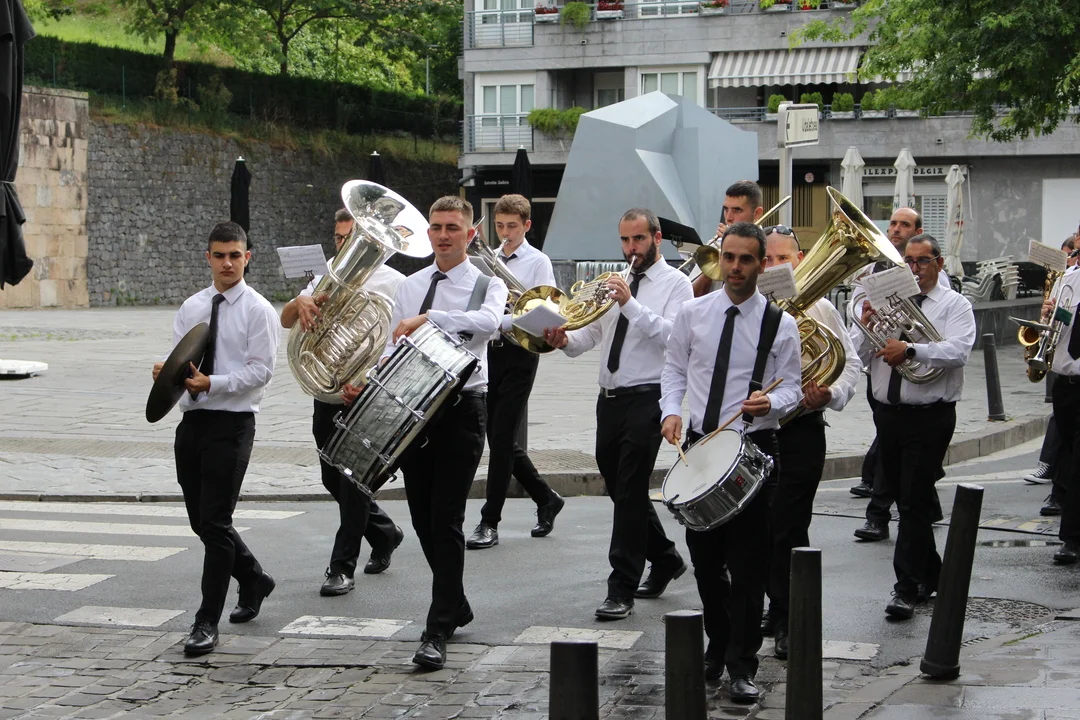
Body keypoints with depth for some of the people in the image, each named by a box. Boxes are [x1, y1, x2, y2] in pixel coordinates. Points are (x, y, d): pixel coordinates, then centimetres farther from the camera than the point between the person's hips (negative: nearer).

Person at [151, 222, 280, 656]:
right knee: (202, 520, 13)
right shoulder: (191, 308, 14)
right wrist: (167, 371, -13)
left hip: (231, 424, -6)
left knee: (214, 523, -9)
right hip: (192, 420, 6)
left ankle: (207, 623, -3)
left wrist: (212, 382, -22)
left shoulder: (258, 311, -4)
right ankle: (254, 580, 37)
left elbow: (261, 371, -11)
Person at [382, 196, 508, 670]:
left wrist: (428, 319, -30)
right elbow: (394, 346, 17)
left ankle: (437, 632, -8)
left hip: (462, 407, -5)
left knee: (446, 520, -10)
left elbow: (488, 321, -24)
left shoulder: (487, 285, -1)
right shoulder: (410, 286, 15)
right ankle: (455, 607, 29)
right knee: (423, 519, 10)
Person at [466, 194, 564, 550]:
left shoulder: (537, 263, -3)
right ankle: (546, 499, 28)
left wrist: (500, 320, -23)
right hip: (489, 351, 6)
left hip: (519, 353, -6)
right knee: (499, 438, 9)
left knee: (501, 438, -6)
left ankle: (490, 522, 0)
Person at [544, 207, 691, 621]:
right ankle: (665, 560, 34)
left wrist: (630, 303, -22)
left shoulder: (675, 284, -2)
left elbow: (672, 336, -17)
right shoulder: (614, 283, 17)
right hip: (609, 399, 7)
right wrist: (565, 340, -8)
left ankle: (622, 590, -6)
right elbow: (589, 335, 14)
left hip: (647, 399, -7)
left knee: (630, 492, -10)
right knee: (620, 489, 14)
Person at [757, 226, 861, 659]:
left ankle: (791, 622, 6)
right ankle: (778, 609, 25)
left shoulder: (819, 309, 2)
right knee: (758, 524, 9)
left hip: (801, 430, -3)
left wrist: (830, 395, -13)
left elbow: (851, 362, 5)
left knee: (789, 526, -3)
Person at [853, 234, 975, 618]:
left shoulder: (954, 304, 0)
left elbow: (958, 351, -18)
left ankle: (907, 588, -6)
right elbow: (862, 358, 12)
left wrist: (912, 349, -30)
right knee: (905, 499, 14)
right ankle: (929, 572, 28)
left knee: (915, 502, -8)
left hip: (929, 417, -5)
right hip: (887, 412, 5)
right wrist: (866, 327, -8)